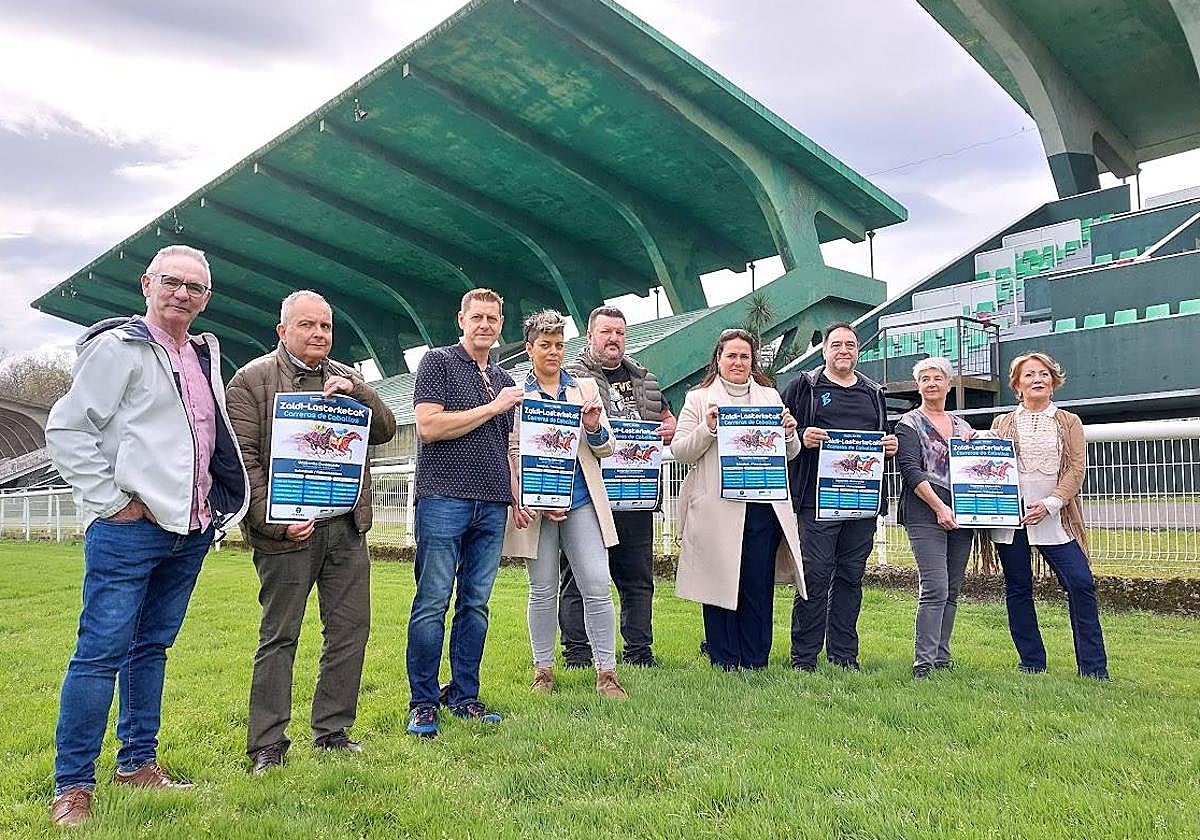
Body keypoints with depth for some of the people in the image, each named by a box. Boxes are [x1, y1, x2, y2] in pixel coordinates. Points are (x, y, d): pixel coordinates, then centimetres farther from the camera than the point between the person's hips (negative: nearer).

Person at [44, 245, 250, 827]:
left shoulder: (205, 355, 15)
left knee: (152, 646, 15)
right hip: (129, 528, -7)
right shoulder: (117, 348, -5)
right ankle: (72, 786, 8)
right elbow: (66, 429, -9)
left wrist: (217, 506, 15)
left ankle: (137, 761, 27)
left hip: (191, 529, 7)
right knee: (102, 652, -3)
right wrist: (109, 501, -12)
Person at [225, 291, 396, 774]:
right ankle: (267, 746, 14)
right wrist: (273, 521, -14)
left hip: (346, 528, 5)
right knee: (278, 638, 2)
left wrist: (355, 391, -7)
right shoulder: (252, 379, 0)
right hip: (287, 531, -5)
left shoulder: (345, 378, 16)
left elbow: (385, 431, 10)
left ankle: (332, 732, 22)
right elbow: (243, 458, -6)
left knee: (350, 630, 9)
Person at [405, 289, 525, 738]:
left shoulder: (503, 379, 20)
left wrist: (517, 495, 12)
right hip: (443, 498, -6)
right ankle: (423, 704, 7)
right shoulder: (438, 361, 1)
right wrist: (491, 407, -8)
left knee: (475, 604, 9)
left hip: (491, 506, 6)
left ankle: (464, 697, 18)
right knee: (432, 603, -3)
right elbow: (428, 427, -11)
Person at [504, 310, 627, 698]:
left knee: (597, 586, -4)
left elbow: (606, 448, 12)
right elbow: (510, 454, 2)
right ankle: (543, 670, 20)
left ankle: (607, 673, 6)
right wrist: (519, 502, -11)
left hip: (582, 501, 1)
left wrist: (594, 428, -10)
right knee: (543, 591, 7)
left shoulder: (586, 387, 12)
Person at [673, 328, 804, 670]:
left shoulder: (770, 396, 17)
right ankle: (724, 661, 15)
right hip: (717, 510, -2)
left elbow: (789, 455, 18)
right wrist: (708, 428, -14)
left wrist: (789, 434, -3)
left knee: (759, 585, 5)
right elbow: (680, 451, 1)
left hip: (764, 506, 3)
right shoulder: (699, 399, 8)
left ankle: (756, 661, 17)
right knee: (720, 582, 3)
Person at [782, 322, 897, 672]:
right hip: (817, 499, -4)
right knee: (815, 576, -5)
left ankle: (844, 655, 19)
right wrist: (801, 437, -17)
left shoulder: (873, 393, 20)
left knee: (851, 577, 9)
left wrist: (891, 446, 5)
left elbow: (883, 438, 26)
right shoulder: (803, 387, 6)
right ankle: (804, 656, 5)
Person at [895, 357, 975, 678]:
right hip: (926, 513, -6)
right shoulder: (909, 423, 1)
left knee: (952, 589, 7)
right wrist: (939, 507, -19)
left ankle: (941, 656, 16)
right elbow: (910, 470, -10)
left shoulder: (962, 425, 18)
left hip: (961, 514, 6)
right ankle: (923, 661, -9)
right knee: (935, 588, -13)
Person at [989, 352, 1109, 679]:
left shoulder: (1069, 422, 11)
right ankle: (1032, 664, 16)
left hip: (1054, 519, -1)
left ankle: (1093, 669, 1)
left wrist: (1050, 504, -11)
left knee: (1080, 584, -9)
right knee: (1017, 589, 5)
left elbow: (1076, 469, 2)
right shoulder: (1002, 423, 13)